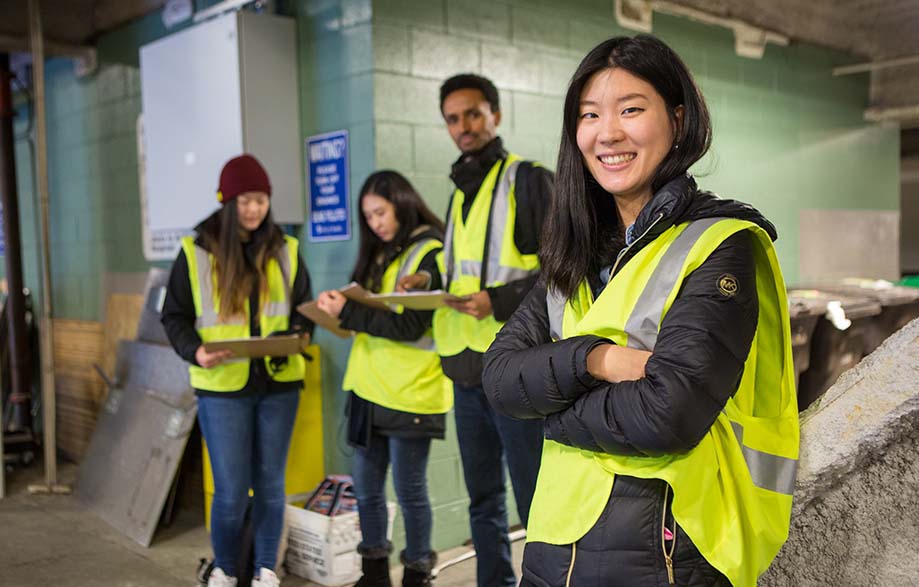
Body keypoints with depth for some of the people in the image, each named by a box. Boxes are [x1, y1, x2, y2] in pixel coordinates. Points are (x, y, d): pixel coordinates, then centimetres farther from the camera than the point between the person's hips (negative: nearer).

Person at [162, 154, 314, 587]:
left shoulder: (286, 250, 5)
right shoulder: (195, 251, -3)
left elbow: (304, 308, 10)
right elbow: (175, 317, 1)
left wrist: (294, 337, -12)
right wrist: (195, 352, -18)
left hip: (279, 382, 3)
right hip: (222, 386, -2)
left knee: (271, 483, 10)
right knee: (231, 490, 0)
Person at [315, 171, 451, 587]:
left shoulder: (429, 253, -10)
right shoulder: (379, 254, 13)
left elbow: (410, 326, -17)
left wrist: (348, 312, -18)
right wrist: (341, 307, -2)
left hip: (410, 393, -7)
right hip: (368, 388, 7)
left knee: (409, 490, 4)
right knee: (366, 486, 13)